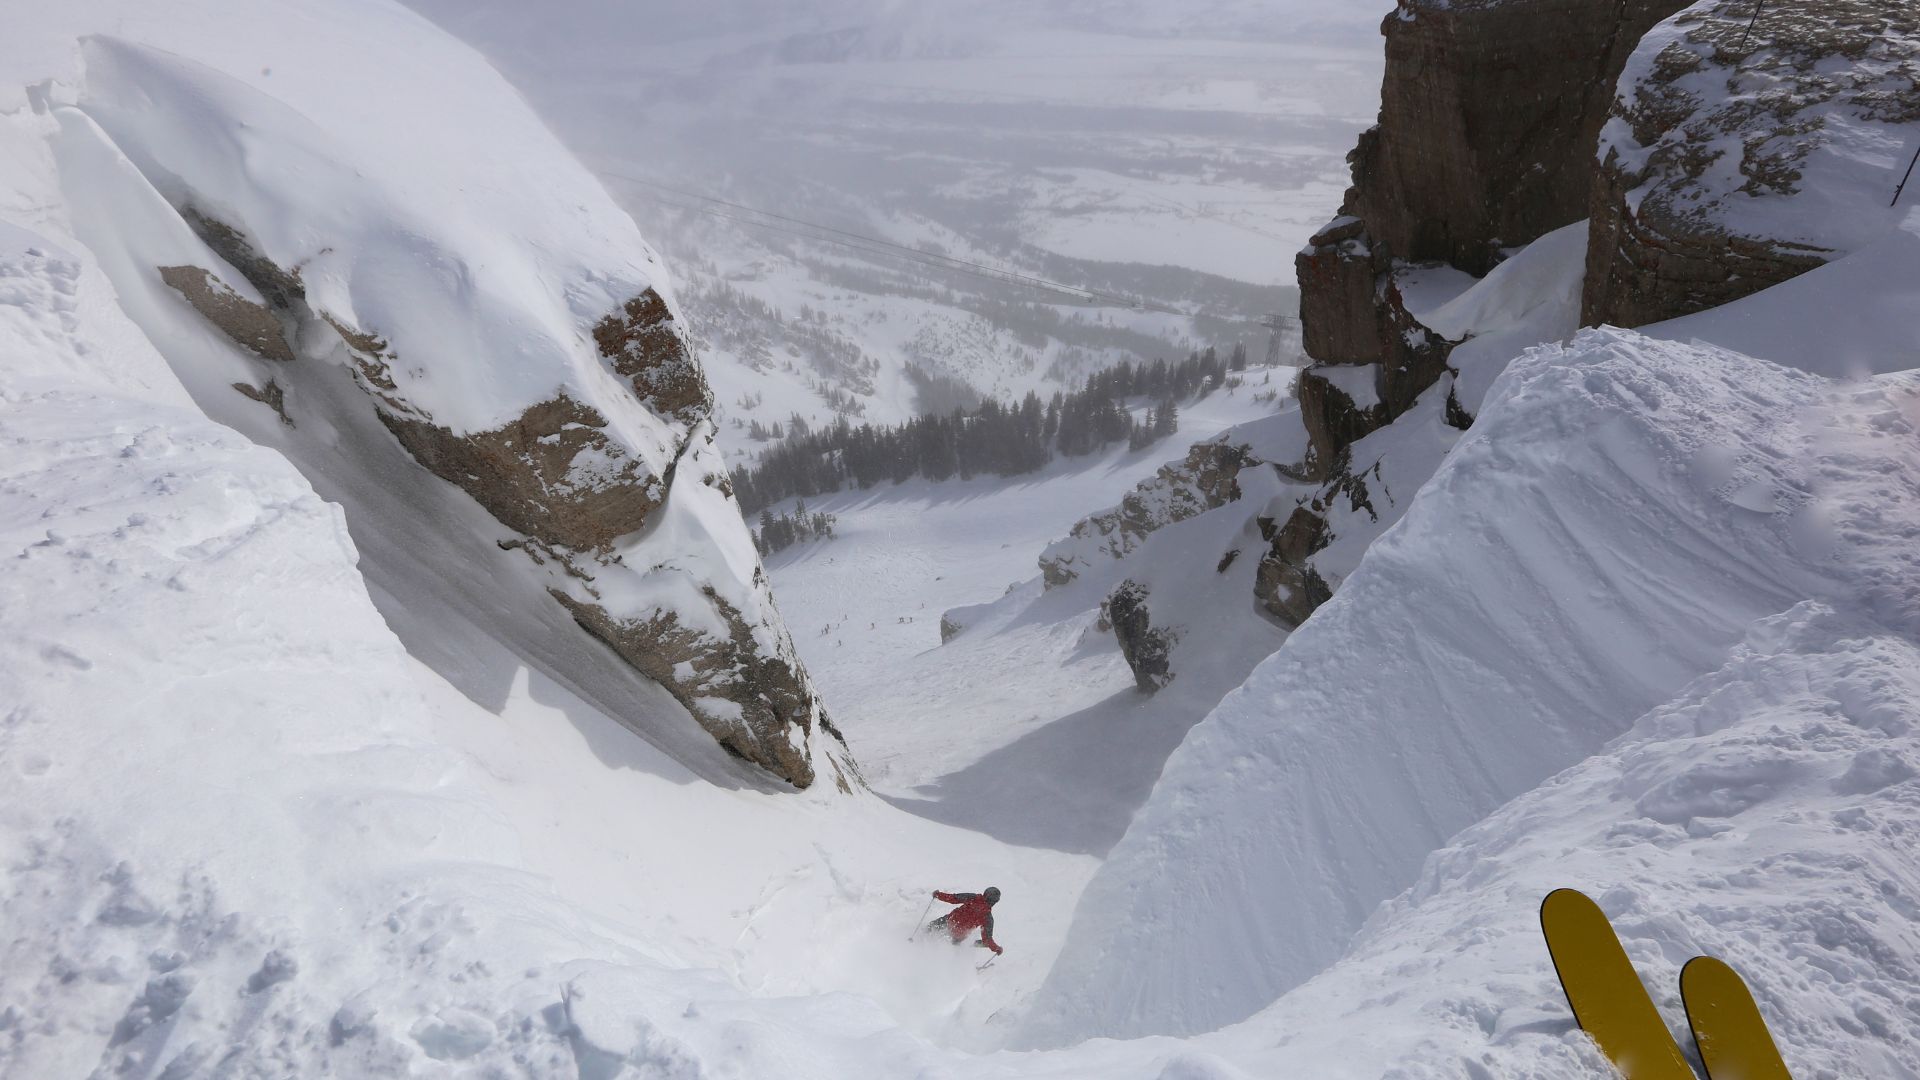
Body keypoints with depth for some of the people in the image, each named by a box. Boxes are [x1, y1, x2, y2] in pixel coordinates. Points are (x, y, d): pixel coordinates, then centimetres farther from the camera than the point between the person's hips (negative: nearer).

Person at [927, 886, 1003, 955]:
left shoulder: (973, 898, -13)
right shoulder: (988, 917, -13)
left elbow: (953, 898, -11)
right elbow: (987, 939, -10)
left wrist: (938, 895, 2)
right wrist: (997, 948, 5)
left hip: (949, 921, 0)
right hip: (959, 935, 0)